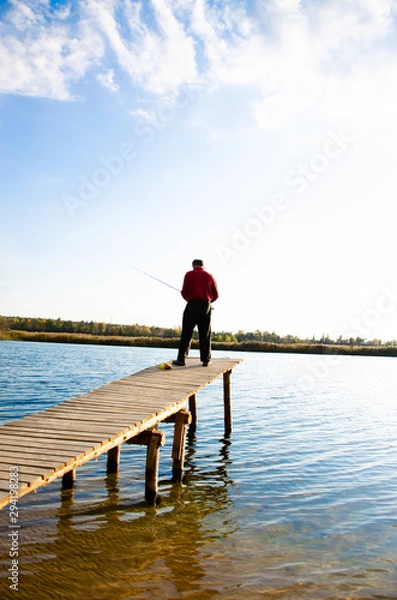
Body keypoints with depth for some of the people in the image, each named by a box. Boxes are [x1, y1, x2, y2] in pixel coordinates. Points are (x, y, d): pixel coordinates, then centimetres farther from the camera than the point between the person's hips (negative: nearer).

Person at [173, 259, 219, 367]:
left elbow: (184, 292, -3)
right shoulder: (209, 276, 10)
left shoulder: (189, 274, 3)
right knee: (205, 335, 6)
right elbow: (215, 295, 9)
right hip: (206, 306, 2)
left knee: (186, 334, -1)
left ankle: (181, 359, -4)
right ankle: (206, 360, 6)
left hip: (192, 305, -2)